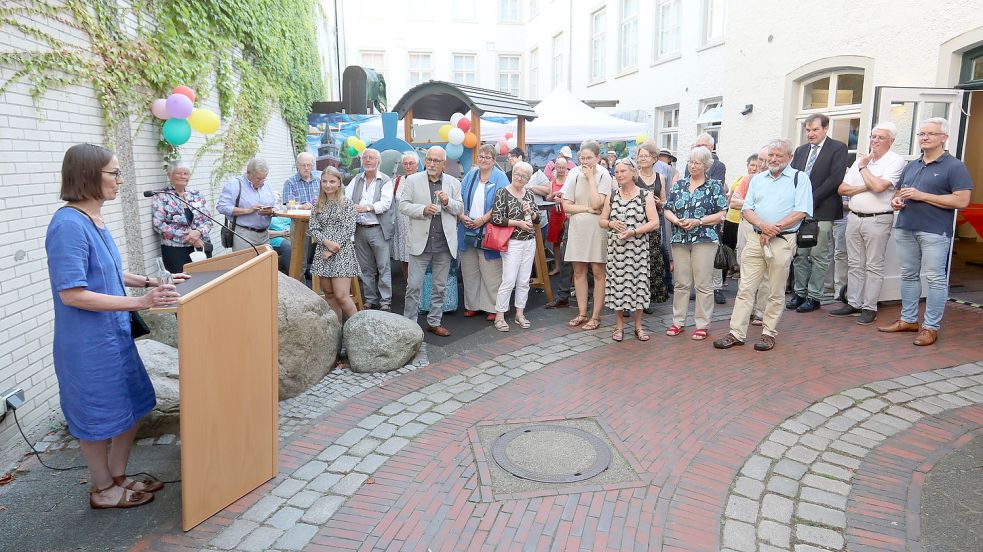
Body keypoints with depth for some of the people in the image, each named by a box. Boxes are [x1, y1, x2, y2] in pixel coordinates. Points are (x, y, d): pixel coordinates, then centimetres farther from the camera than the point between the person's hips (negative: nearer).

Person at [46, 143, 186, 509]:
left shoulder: (94, 220, 5)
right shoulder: (68, 225, -23)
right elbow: (72, 294, -25)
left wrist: (152, 282, 9)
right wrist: (139, 303, -28)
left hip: (114, 334, 9)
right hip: (88, 343, -9)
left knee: (130, 407, 18)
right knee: (99, 417, 9)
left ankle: (117, 477, 37)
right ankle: (102, 490, 30)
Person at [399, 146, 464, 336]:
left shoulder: (454, 183, 8)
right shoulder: (412, 180, 2)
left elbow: (460, 209, 9)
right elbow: (403, 205, -2)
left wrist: (448, 202, -11)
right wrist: (423, 210, -17)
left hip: (444, 243, 3)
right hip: (420, 241, -2)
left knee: (440, 286, 11)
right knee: (414, 286, -1)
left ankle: (434, 322, 24)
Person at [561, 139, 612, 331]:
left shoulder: (604, 176, -7)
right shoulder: (574, 174, 0)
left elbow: (596, 203, -20)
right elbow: (566, 206, -3)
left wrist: (590, 178, -15)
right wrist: (588, 209, -12)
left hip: (597, 228, -3)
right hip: (577, 228, 3)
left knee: (598, 272, 1)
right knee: (578, 271, 9)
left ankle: (596, 316, 10)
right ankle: (582, 313, 21)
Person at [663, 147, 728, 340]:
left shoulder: (715, 186, 2)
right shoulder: (678, 185, 12)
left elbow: (721, 214, -4)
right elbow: (668, 210, 10)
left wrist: (698, 222, -14)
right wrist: (677, 221, -10)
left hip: (705, 239, -3)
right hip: (680, 239, 3)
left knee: (703, 283, -1)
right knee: (681, 282, 8)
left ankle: (703, 324, 8)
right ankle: (678, 321, 17)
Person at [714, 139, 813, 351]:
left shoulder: (800, 178, 3)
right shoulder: (758, 179, 15)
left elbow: (801, 212, -7)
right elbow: (746, 209, 8)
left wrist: (775, 228, -13)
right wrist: (761, 225, -11)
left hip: (782, 240, -3)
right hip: (755, 238, 3)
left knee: (776, 292, 5)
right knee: (745, 288, 2)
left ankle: (769, 334, 16)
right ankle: (737, 333, 5)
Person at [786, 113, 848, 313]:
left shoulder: (838, 148, -2)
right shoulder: (801, 150, 16)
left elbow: (835, 178, -12)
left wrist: (811, 200, -14)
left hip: (822, 211, -5)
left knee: (818, 256, 0)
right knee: (799, 255, 9)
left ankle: (814, 297, 7)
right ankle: (800, 293, 18)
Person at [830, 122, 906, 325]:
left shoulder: (896, 161, -6)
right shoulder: (860, 160, 13)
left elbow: (879, 186, -20)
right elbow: (842, 189, 8)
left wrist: (863, 168, -5)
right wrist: (865, 188, -8)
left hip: (877, 220, -6)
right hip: (854, 217, 6)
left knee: (873, 266, 0)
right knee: (855, 264, 10)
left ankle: (869, 308, 7)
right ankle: (853, 303, 18)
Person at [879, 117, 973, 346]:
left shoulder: (954, 166, -3)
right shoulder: (911, 166, 17)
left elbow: (962, 201, -12)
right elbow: (899, 192, 27)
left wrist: (921, 195, -16)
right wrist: (895, 201, 2)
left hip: (935, 232, -7)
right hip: (905, 229, 7)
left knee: (935, 279, -3)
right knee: (908, 276, 12)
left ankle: (931, 327, 3)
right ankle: (908, 320, 22)